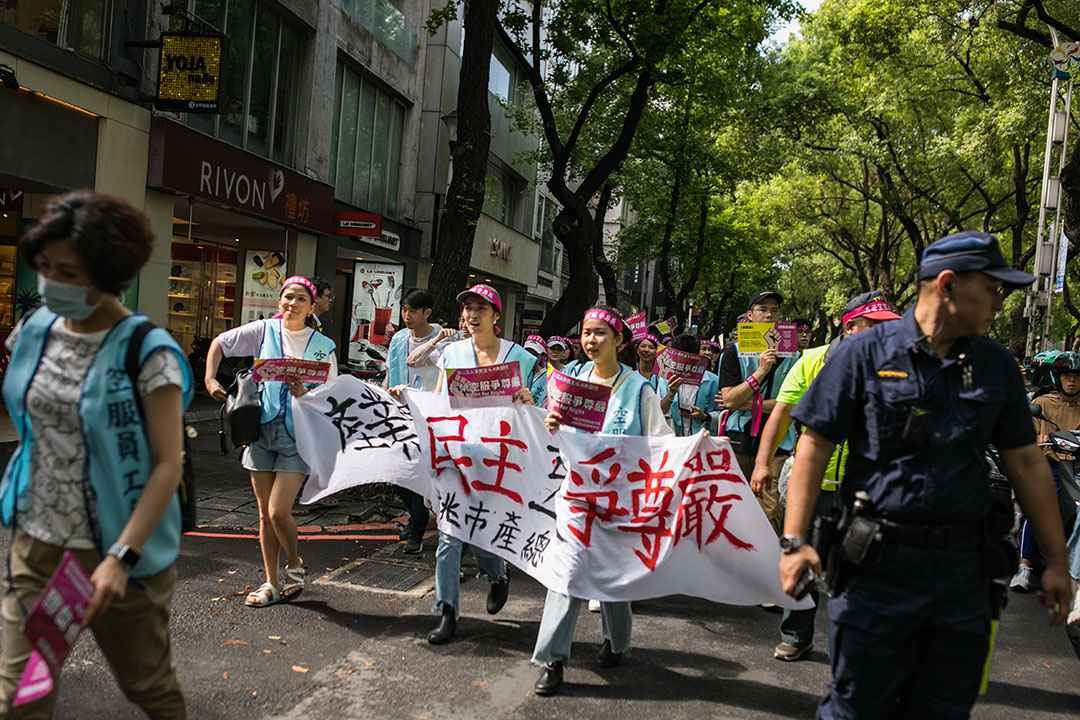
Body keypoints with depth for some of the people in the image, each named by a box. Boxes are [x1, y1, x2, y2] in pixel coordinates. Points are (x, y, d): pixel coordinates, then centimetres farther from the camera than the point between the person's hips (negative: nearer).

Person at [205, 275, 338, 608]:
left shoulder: (322, 346, 0)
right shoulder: (264, 330, 4)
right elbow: (219, 343, 15)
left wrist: (305, 395, -19)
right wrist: (210, 380, 4)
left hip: (299, 435, -3)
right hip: (262, 430, 3)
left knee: (278, 511, -10)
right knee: (265, 513, 9)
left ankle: (295, 565, 19)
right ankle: (272, 583, 23)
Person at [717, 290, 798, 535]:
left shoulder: (790, 355, 9)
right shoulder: (734, 353, 7)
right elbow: (729, 399, -5)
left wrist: (747, 404, -6)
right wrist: (761, 371, -14)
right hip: (739, 439, 0)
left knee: (769, 511, -8)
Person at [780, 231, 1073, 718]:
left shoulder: (996, 365, 8)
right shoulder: (865, 353, -5)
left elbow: (1026, 463, 12)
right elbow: (815, 445, -6)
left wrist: (1056, 561, 12)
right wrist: (795, 541, -13)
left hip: (963, 566, 4)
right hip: (878, 563, -4)